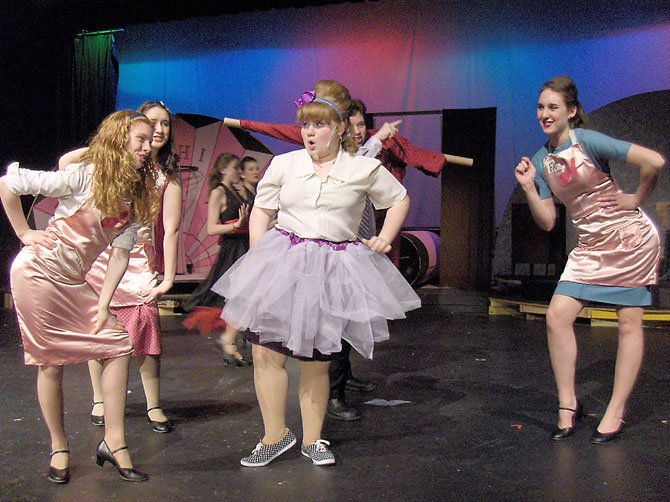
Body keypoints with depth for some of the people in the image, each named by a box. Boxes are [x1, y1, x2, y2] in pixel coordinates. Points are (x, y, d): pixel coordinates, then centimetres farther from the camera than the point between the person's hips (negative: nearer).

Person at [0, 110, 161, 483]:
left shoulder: (138, 196, 3)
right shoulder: (84, 176, -16)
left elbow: (120, 254, 0)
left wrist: (103, 305, -5)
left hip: (75, 282, 7)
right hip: (39, 271, -6)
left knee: (118, 345, -2)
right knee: (52, 361, 1)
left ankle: (114, 444, 6)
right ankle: (59, 448, 19)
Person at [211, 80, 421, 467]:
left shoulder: (364, 168, 3)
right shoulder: (284, 164, 5)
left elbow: (400, 200, 17)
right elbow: (261, 212, 11)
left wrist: (385, 239, 8)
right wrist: (257, 258, 3)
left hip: (334, 267, -1)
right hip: (283, 261, 2)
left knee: (316, 361, 5)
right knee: (266, 351, -3)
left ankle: (313, 439, 26)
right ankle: (275, 435, 17)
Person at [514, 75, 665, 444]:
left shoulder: (588, 141, -15)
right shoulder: (541, 160, 3)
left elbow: (654, 161, -23)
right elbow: (547, 222, 0)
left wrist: (637, 199, -11)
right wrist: (528, 187, -11)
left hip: (630, 238, -6)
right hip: (590, 245, 6)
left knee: (629, 322, 2)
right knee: (557, 316, -5)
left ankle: (615, 413, 12)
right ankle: (568, 405, 9)